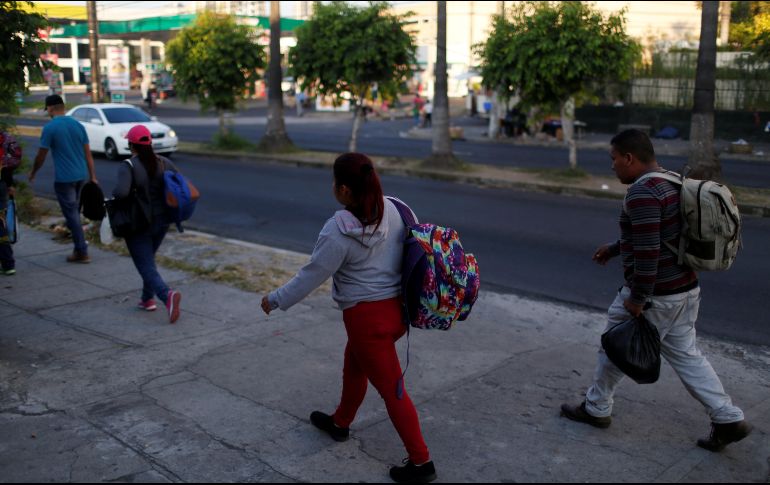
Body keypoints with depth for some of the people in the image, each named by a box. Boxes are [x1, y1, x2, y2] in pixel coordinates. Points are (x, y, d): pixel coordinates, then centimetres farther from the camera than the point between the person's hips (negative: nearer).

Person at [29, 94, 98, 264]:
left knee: (72, 215, 0)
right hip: (81, 176, 6)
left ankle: (82, 252, 1)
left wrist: (33, 173, 11)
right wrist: (93, 177, 12)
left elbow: (41, 156, -6)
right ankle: (79, 248, 23)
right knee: (74, 212, 18)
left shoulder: (50, 128, -10)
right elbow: (88, 153, 8)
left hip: (64, 178, -6)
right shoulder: (77, 125, 7)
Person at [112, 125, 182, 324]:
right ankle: (147, 299, 31)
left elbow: (121, 192, -30)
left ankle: (167, 295, -26)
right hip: (161, 221, 5)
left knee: (146, 266, -1)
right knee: (149, 259, 26)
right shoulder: (165, 163, 0)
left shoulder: (128, 167, -15)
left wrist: (114, 194, -8)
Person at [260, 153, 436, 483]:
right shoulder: (395, 210, -4)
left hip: (367, 317, -8)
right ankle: (340, 422, 50)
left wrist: (276, 299, 3)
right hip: (398, 306, 8)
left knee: (390, 388, 4)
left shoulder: (339, 230, -21)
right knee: (354, 365, 29)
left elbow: (312, 275, -12)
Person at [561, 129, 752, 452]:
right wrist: (615, 249, 27)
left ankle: (596, 409, 27)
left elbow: (647, 252, -27)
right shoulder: (671, 183, 10)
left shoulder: (642, 193, -22)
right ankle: (728, 419, 17)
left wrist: (637, 299, -20)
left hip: (654, 294, -9)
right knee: (685, 355, 18)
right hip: (685, 288, 9)